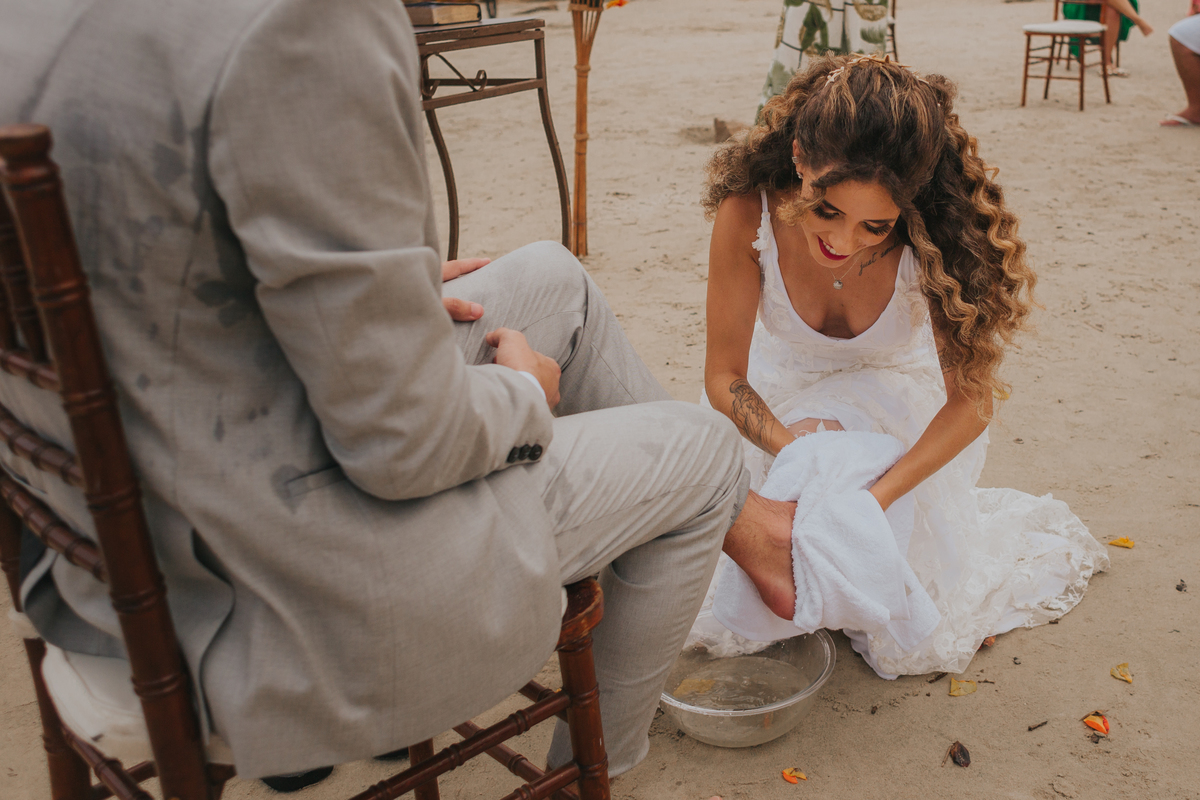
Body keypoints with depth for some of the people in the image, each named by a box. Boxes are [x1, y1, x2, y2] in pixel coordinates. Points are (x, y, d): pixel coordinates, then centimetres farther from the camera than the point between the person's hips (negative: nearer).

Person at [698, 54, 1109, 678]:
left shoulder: (933, 235, -34)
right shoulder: (748, 212, -33)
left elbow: (969, 401, -25)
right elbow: (724, 376, -22)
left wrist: (878, 495, -39)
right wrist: (787, 444, -42)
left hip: (901, 406, 0)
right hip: (781, 400, 1)